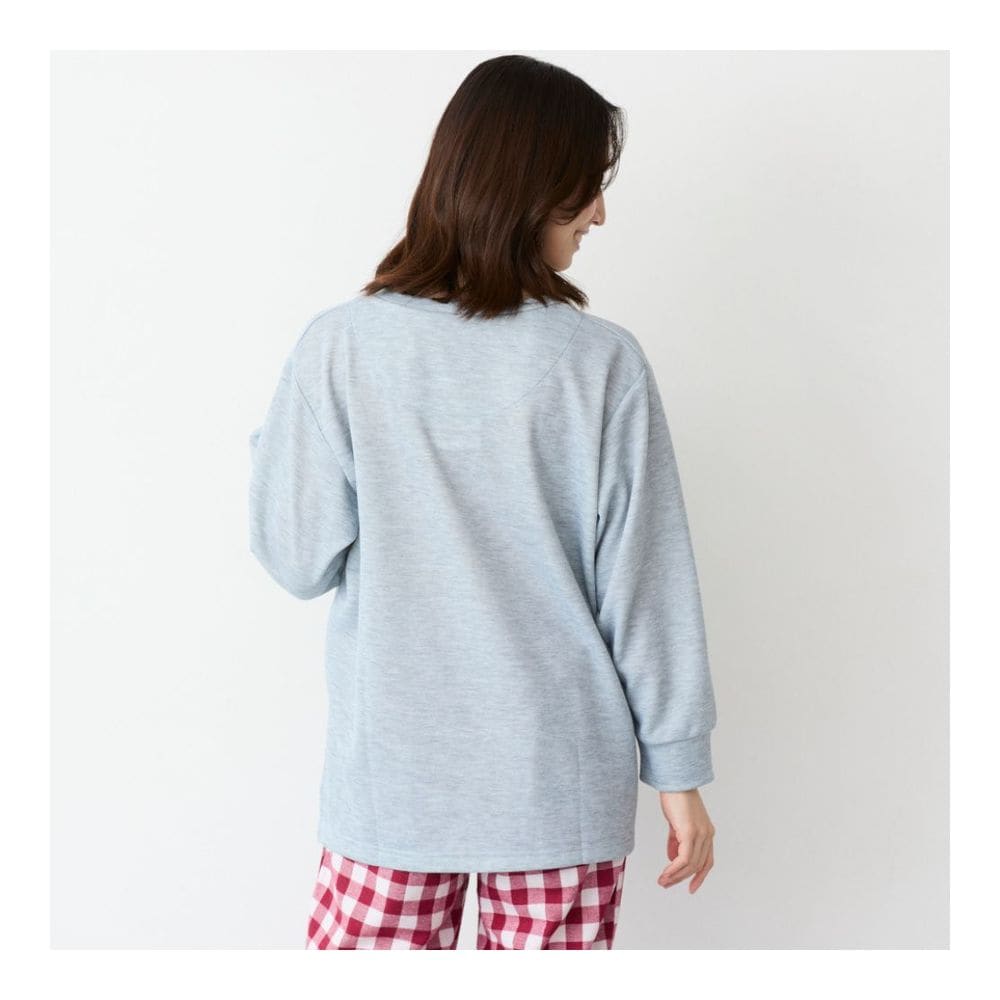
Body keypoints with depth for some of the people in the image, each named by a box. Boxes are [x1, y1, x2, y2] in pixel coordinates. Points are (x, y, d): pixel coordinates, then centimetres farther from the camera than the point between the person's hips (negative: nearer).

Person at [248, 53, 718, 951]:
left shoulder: (340, 348, -10)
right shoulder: (604, 363, -11)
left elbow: (300, 559, -5)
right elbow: (644, 584, -6)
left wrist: (272, 442, 11)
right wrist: (678, 768, 5)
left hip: (390, 782, 1)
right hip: (562, 785, 0)